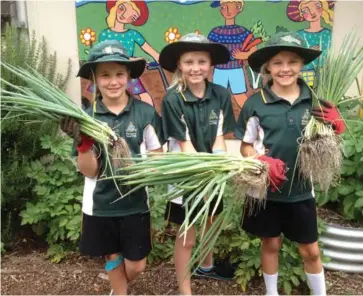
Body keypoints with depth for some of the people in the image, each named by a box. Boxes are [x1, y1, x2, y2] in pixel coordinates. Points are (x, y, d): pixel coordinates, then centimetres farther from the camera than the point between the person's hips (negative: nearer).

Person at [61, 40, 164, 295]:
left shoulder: (145, 113, -9)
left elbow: (158, 158, 1)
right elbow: (89, 171, -7)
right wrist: (83, 142, -24)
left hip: (135, 201, 0)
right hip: (100, 203, 1)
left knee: (136, 265, 12)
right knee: (112, 256, 19)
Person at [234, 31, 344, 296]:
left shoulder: (315, 100, -3)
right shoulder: (256, 103, -11)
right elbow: (245, 146, -3)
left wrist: (336, 127, -12)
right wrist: (264, 162, -21)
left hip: (301, 189, 2)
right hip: (266, 187, -1)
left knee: (310, 250, 14)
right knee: (271, 244, 17)